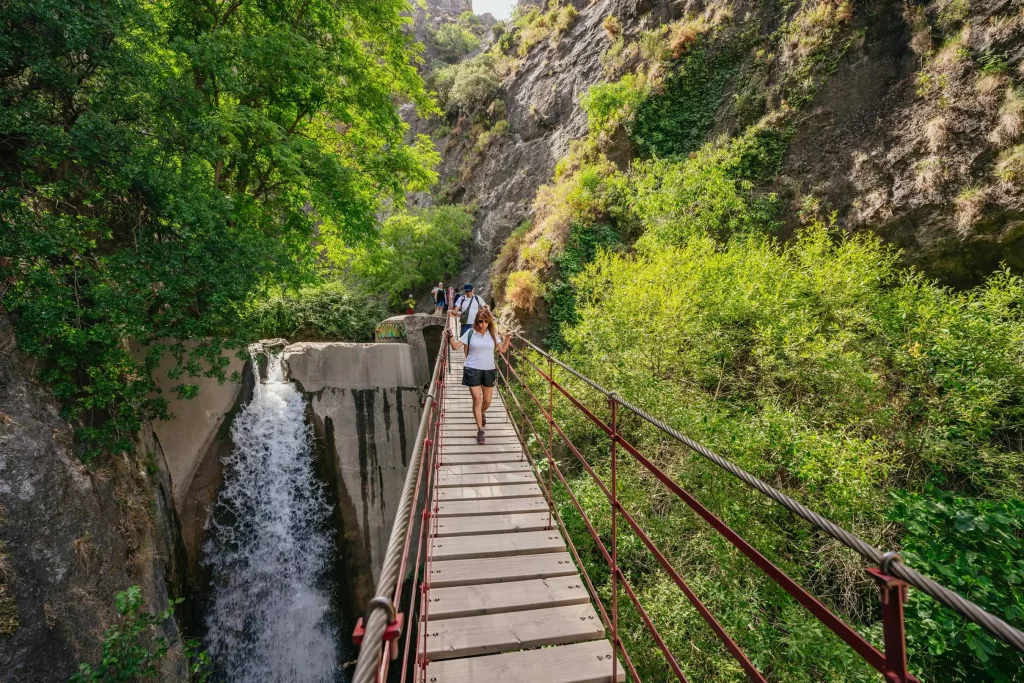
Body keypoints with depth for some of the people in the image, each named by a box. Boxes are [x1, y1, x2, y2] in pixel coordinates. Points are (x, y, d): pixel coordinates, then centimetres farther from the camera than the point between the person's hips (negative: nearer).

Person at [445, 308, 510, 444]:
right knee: (477, 399, -8)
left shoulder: (493, 334, 2)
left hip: (489, 370, 3)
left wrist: (508, 337, -9)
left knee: (487, 401, 13)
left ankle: (481, 414, 48)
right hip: (473, 370, -3)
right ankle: (480, 430, 0)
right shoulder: (470, 333, -4)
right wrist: (450, 337, -19)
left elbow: (503, 349, 1)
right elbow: (456, 346, -3)